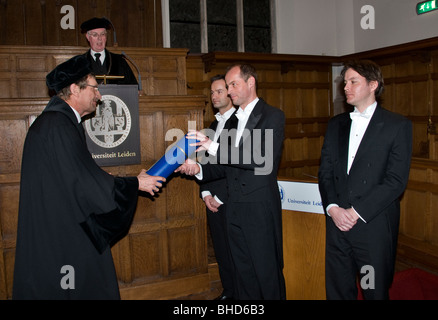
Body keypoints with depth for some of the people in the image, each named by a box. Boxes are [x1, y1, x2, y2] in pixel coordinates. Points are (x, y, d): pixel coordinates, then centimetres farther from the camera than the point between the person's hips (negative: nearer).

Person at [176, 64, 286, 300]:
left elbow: (263, 158, -21)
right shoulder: (233, 120, 16)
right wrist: (199, 169, -2)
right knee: (243, 272, 16)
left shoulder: (272, 116, -6)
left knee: (268, 273, 3)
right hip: (235, 210, 7)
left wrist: (213, 146, -26)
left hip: (260, 209, -7)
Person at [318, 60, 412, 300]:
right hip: (337, 223, 4)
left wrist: (356, 212, -15)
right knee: (337, 290, 11)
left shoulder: (398, 126, -2)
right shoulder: (336, 124, 13)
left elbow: (396, 180, -10)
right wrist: (333, 208, -7)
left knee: (375, 291, 9)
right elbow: (325, 171, 9)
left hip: (374, 226, -4)